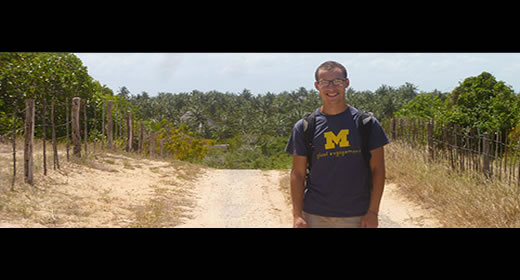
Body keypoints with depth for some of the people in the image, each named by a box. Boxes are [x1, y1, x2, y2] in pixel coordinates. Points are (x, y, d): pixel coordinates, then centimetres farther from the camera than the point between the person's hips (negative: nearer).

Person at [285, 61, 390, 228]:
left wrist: (373, 212, -5)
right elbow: (298, 174, 3)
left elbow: (377, 170, 2)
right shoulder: (304, 128, 3)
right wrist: (297, 215, -4)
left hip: (356, 216, 0)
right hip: (315, 216, 1)